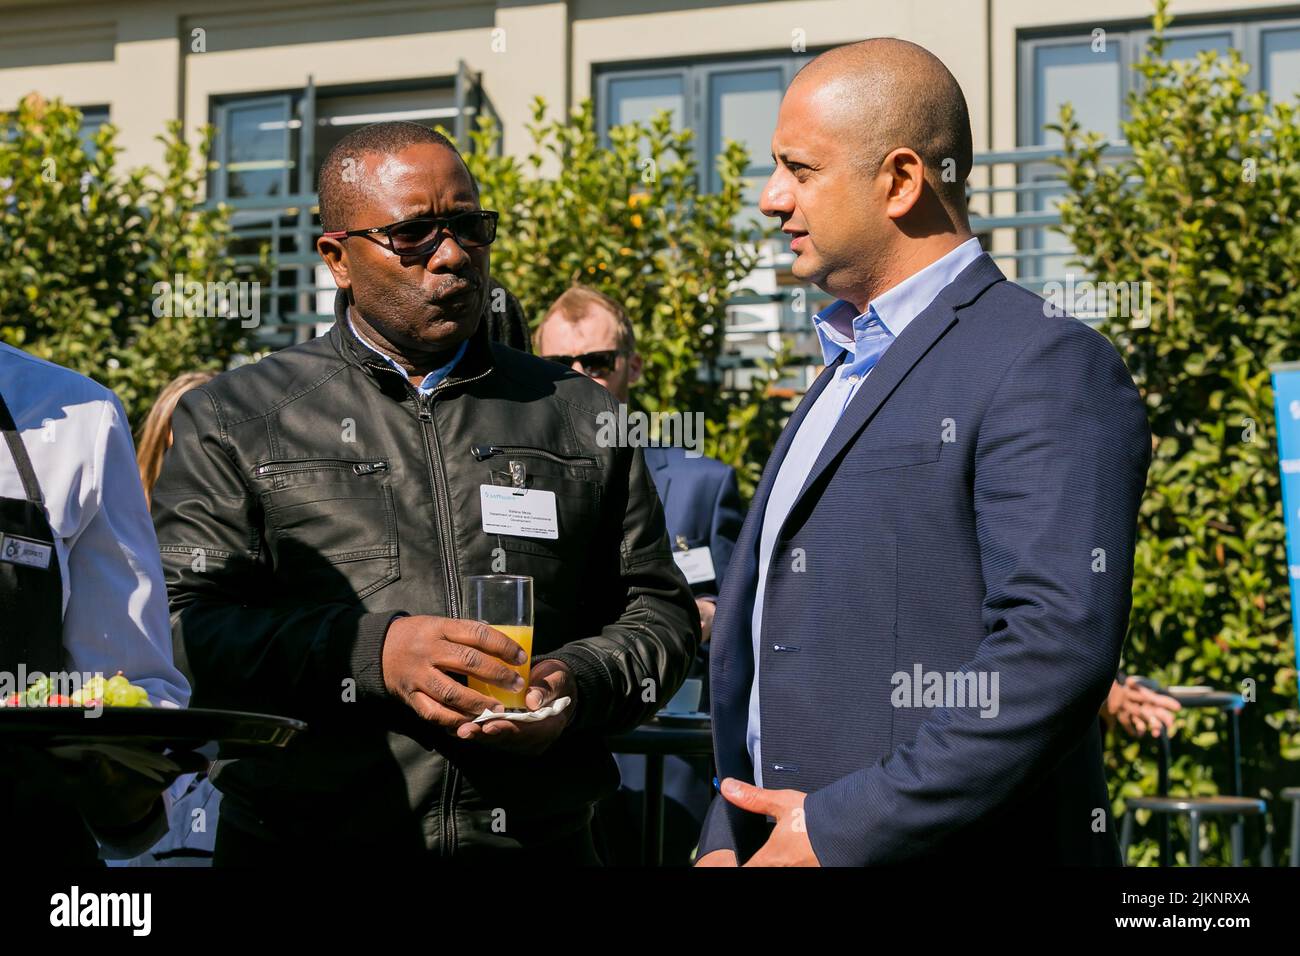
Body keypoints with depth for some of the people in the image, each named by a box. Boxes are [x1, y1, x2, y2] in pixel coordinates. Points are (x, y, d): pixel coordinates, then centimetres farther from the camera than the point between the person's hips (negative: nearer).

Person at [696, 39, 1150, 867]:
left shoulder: (1049, 366, -12)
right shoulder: (845, 375, 17)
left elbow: (1058, 648, -23)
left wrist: (845, 829, -21)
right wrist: (728, 836, 7)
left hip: (952, 848, -8)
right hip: (784, 839, 8)